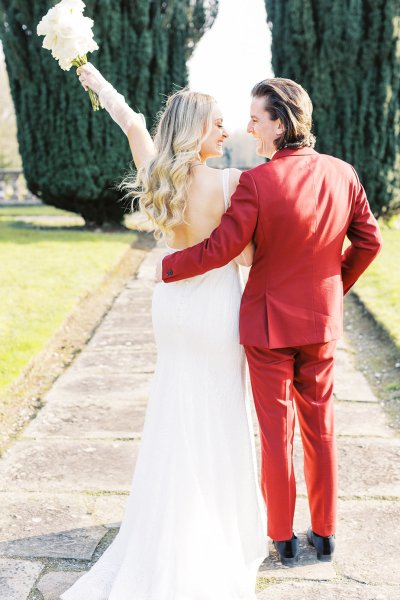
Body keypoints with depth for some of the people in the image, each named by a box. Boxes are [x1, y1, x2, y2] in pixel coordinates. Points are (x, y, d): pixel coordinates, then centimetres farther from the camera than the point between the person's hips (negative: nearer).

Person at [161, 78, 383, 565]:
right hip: (322, 321, 5)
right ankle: (324, 533, 28)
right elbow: (369, 241, 4)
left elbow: (220, 248, -19)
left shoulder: (256, 182, -20)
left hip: (269, 323, -4)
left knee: (276, 432, 9)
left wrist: (168, 267, -3)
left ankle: (283, 538, 23)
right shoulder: (342, 174, -3)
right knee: (321, 428, 16)